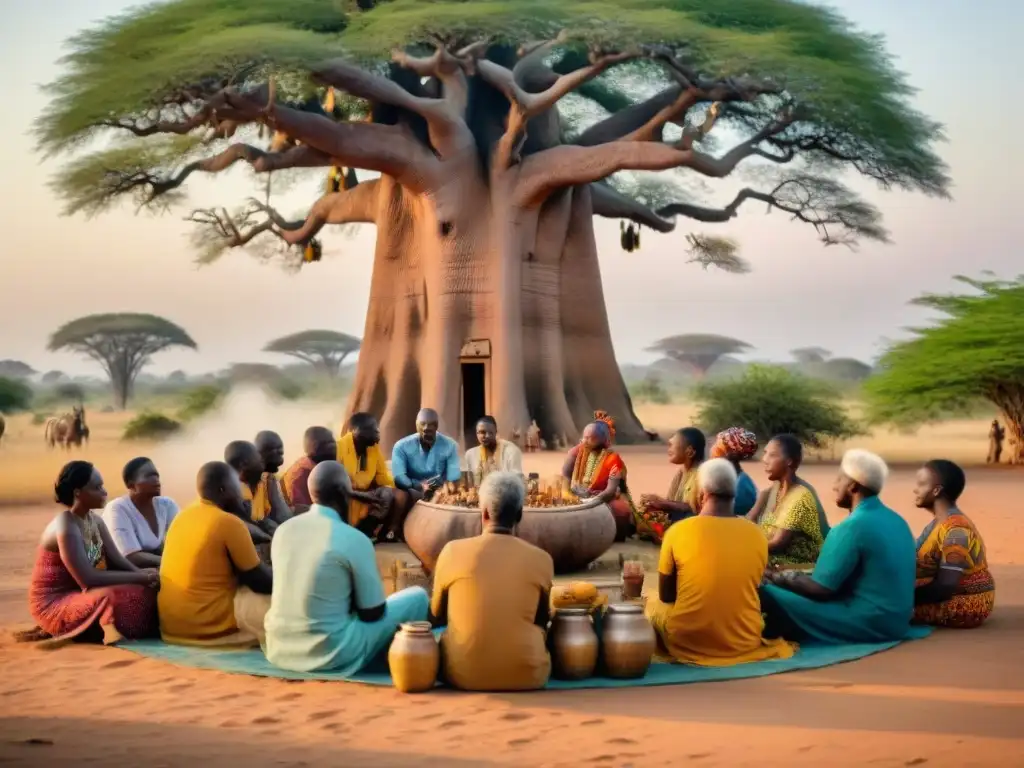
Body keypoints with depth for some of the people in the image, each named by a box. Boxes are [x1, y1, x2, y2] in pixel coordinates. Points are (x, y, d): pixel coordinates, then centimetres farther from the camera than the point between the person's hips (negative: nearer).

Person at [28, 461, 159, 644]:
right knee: (112, 599, -37)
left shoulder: (95, 520, 5)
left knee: (145, 592, -6)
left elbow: (118, 561, 3)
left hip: (79, 594, 10)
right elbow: (87, 579, -27)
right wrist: (140, 577, -24)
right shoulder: (66, 527, -22)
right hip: (54, 604, -10)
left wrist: (143, 574, -18)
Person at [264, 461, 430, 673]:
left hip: (279, 651, 6)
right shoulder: (354, 539, -14)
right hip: (331, 654, -6)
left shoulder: (283, 530, 4)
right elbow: (373, 614, -6)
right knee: (417, 598, 9)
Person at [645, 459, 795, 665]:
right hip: (744, 643, 2)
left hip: (688, 643, -2)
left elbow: (666, 596, 1)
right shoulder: (756, 534, -4)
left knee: (653, 604, 27)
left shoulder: (678, 531, -12)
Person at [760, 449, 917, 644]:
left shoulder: (852, 527, -18)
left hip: (868, 623, -9)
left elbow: (820, 589, -14)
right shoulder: (895, 520, 9)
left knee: (768, 596, -11)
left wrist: (773, 576, 0)